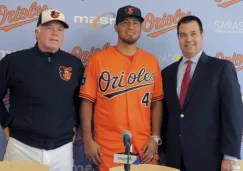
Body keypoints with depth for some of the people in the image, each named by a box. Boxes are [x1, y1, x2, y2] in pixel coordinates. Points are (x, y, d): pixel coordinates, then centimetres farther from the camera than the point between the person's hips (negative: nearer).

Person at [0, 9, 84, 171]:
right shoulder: (14, 61, -3)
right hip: (22, 146, -1)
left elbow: (82, 98, 16)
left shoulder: (75, 64, 3)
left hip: (62, 148, 2)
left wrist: (75, 124, 9)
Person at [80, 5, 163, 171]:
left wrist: (155, 138, -1)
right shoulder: (99, 59, -2)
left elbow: (156, 102, 6)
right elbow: (87, 101, -3)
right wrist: (88, 140, -8)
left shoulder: (151, 61, 4)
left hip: (143, 148, 2)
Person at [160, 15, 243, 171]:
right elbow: (165, 115, 10)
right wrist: (161, 149, 7)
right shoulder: (168, 72, 10)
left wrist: (230, 156, -12)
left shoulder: (222, 68, -3)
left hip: (208, 157, -3)